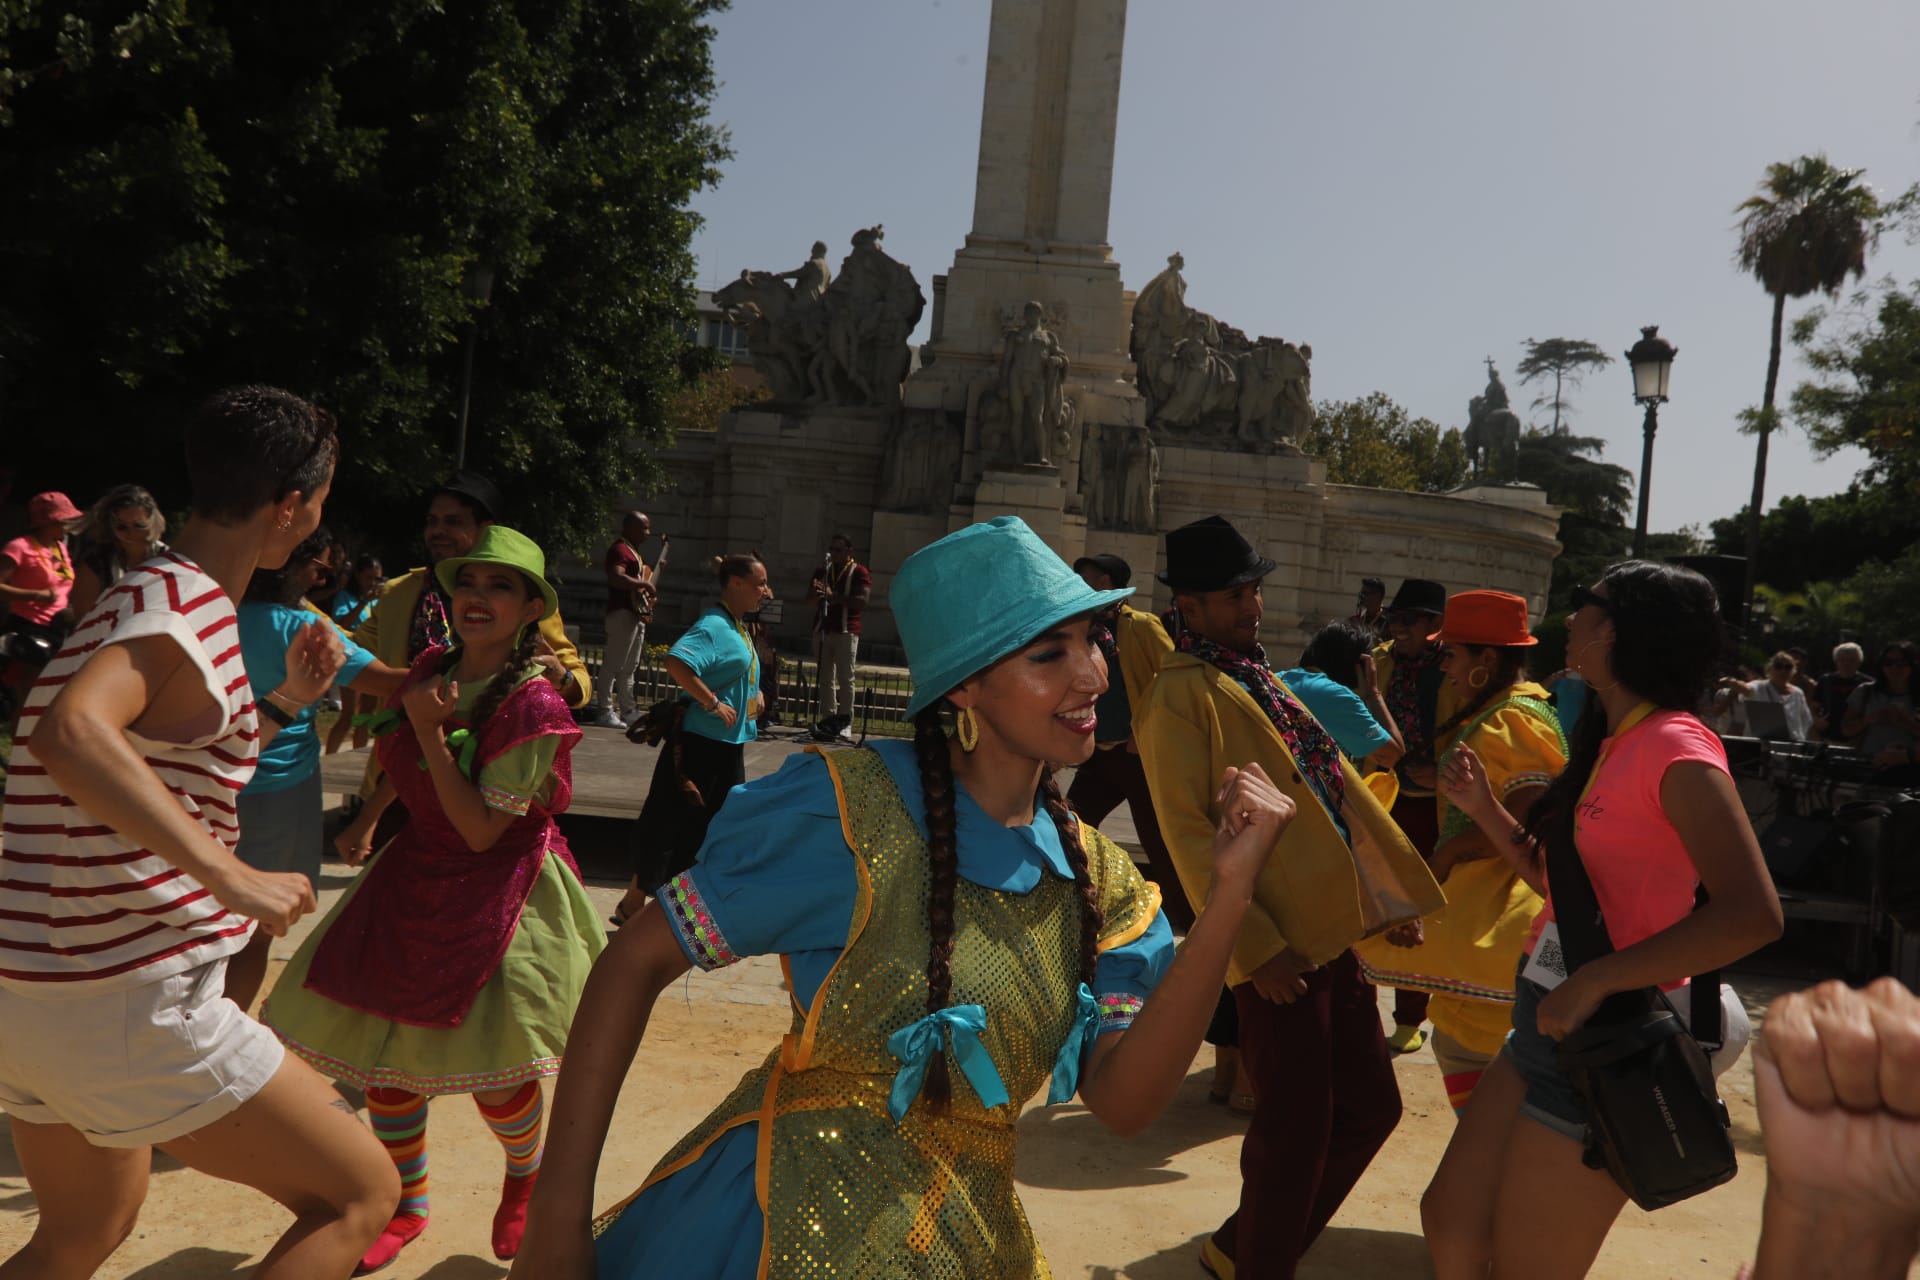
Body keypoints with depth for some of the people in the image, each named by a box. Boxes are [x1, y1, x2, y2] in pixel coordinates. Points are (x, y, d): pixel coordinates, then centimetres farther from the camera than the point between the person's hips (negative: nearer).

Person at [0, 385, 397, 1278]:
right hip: (126, 999, -10)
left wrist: (286, 700, 20)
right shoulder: (182, 604, -16)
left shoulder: (157, 595, 15)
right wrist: (232, 877, -38)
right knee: (359, 1193, 0)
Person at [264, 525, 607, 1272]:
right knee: (384, 1050, 9)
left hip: (499, 895, -6)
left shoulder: (532, 708, -22)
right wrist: (367, 820, 16)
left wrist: (430, 728, -26)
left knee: (495, 1072, -1)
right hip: (416, 878, 6)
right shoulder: (432, 669, -3)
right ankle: (407, 1205, 33)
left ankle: (524, 1182, 33)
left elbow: (482, 830, -23)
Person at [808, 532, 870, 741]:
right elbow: (809, 598, 12)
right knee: (825, 677, 5)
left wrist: (834, 596, -22)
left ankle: (845, 721, -2)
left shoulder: (859, 572, -1)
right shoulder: (822, 571, 15)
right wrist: (817, 593, -12)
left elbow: (862, 602, -14)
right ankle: (828, 718, 10)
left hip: (846, 632, -5)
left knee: (845, 678, -5)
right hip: (822, 629, 5)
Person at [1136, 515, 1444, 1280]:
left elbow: (1332, 786, 19)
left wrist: (1397, 887, 17)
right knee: (1296, 1128, 2)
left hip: (1331, 929, 9)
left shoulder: (1257, 678, 16)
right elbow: (1188, 832, -17)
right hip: (1280, 946, -9)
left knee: (1370, 1108, 17)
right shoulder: (1183, 692, -11)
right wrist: (1257, 946, -21)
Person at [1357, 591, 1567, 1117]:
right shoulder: (1492, 713, 15)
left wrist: (1449, 852, -16)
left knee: (1465, 1048, -6)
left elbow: (1528, 823, -24)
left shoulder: (1514, 719, -17)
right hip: (1475, 894, 11)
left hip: (1495, 911, -11)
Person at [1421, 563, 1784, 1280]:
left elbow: (1753, 913, -28)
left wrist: (1594, 982, -26)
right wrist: (1484, 806, 9)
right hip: (1548, 1031, 8)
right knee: (1450, 1219, 15)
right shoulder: (1612, 744, 11)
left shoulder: (1674, 746, -17)